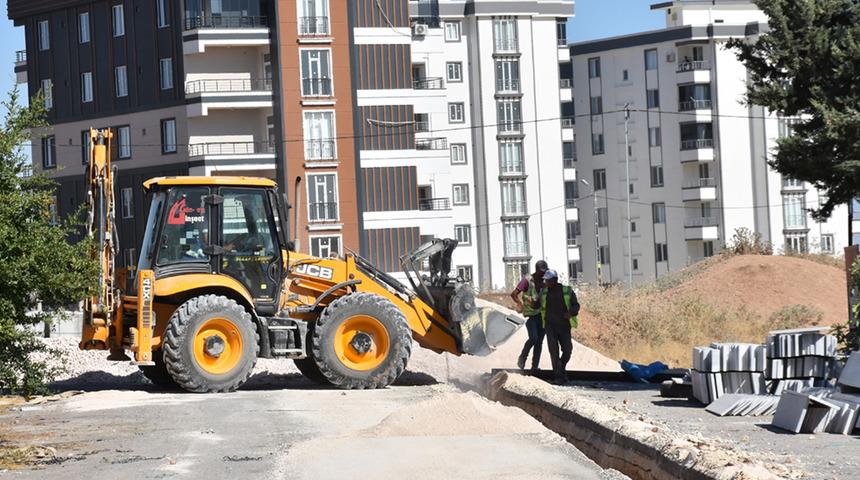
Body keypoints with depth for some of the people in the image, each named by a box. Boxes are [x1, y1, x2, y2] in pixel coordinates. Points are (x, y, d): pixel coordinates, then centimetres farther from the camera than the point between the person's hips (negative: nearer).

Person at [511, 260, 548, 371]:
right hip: (531, 316, -6)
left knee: (539, 341, 3)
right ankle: (522, 359, -1)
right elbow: (514, 294, -12)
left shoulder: (544, 282, 11)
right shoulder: (527, 281, -7)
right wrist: (521, 304, -27)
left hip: (542, 315, 6)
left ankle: (534, 367, 8)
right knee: (533, 338, -21)